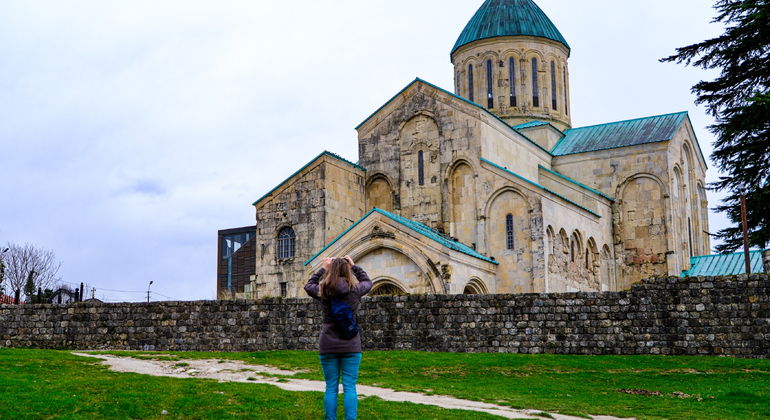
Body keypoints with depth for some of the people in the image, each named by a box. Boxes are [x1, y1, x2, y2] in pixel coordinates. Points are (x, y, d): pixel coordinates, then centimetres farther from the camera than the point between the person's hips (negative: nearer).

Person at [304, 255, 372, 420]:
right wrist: (353, 266, 26)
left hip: (328, 345, 1)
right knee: (350, 387, 2)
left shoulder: (322, 290, -2)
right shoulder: (355, 289, -3)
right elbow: (368, 282, 20)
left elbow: (308, 285, 21)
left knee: (331, 387, 7)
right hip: (350, 345, -1)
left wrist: (323, 269, 23)